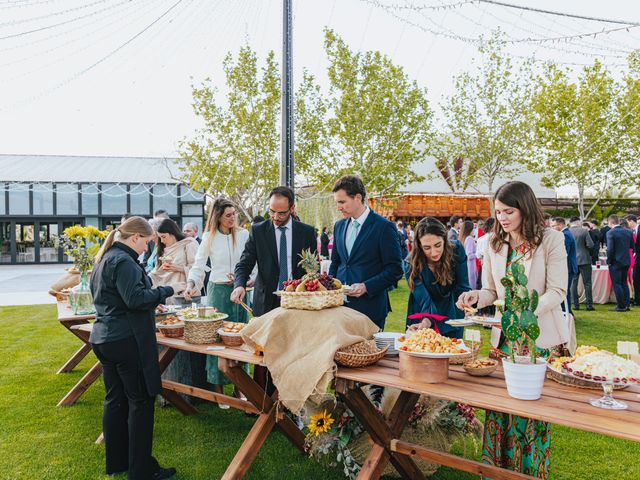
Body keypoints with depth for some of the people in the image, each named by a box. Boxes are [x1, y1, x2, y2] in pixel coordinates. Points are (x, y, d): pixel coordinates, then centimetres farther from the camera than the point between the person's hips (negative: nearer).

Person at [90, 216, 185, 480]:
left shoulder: (105, 258, 15)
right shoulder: (124, 261, -17)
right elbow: (135, 299, -24)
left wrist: (154, 300, 19)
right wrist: (168, 290, -16)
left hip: (104, 338, 10)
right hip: (127, 341, -10)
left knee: (115, 399, 15)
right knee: (140, 402, -1)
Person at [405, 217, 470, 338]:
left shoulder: (456, 250, -19)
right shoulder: (412, 264, -25)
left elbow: (462, 287, -14)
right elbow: (423, 299, -31)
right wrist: (426, 320, -50)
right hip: (424, 318, -2)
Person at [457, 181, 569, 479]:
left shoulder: (551, 240, -7)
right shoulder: (495, 244, 6)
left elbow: (557, 290, -12)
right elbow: (492, 291, 10)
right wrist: (476, 296, -13)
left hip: (541, 336, -4)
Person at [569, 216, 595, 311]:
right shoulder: (584, 231, -9)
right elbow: (590, 245, -12)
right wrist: (584, 247, 8)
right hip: (584, 260, -2)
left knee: (573, 283, 7)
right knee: (587, 283, 4)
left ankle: (576, 305, 7)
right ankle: (589, 305, 3)